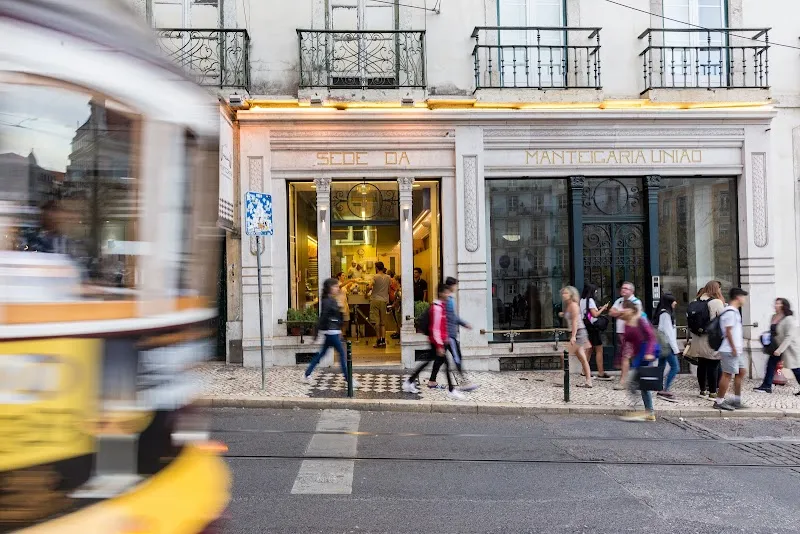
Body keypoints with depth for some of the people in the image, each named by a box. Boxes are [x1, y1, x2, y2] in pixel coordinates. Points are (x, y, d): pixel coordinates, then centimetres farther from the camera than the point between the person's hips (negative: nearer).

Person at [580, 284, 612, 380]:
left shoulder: (582, 300, 10)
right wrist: (603, 308, -4)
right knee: (599, 350, -5)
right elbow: (595, 314, -18)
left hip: (586, 327, 9)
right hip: (593, 327, -9)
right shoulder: (590, 300, -14)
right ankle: (601, 374, -6)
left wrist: (600, 310, 16)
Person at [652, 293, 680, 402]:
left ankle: (661, 391, 13)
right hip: (667, 345, -10)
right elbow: (668, 332, -16)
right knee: (675, 367, -11)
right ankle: (665, 390, -13)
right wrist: (675, 348, -14)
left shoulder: (661, 313, 15)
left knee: (661, 367, 10)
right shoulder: (666, 314, -14)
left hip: (662, 346, 10)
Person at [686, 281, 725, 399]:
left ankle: (703, 390, 22)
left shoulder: (696, 301, 8)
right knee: (713, 366, 0)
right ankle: (712, 393, 4)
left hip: (698, 341, 6)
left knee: (701, 365, 13)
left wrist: (692, 337, 17)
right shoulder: (717, 302, -10)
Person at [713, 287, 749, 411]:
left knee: (741, 371, 14)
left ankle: (736, 400, 21)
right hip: (730, 350, -11)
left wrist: (740, 344, 21)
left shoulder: (735, 311, 17)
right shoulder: (730, 312, -16)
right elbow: (728, 331, -20)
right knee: (728, 374, -6)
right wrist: (733, 348, -20)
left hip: (736, 350, 11)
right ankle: (719, 401, 0)